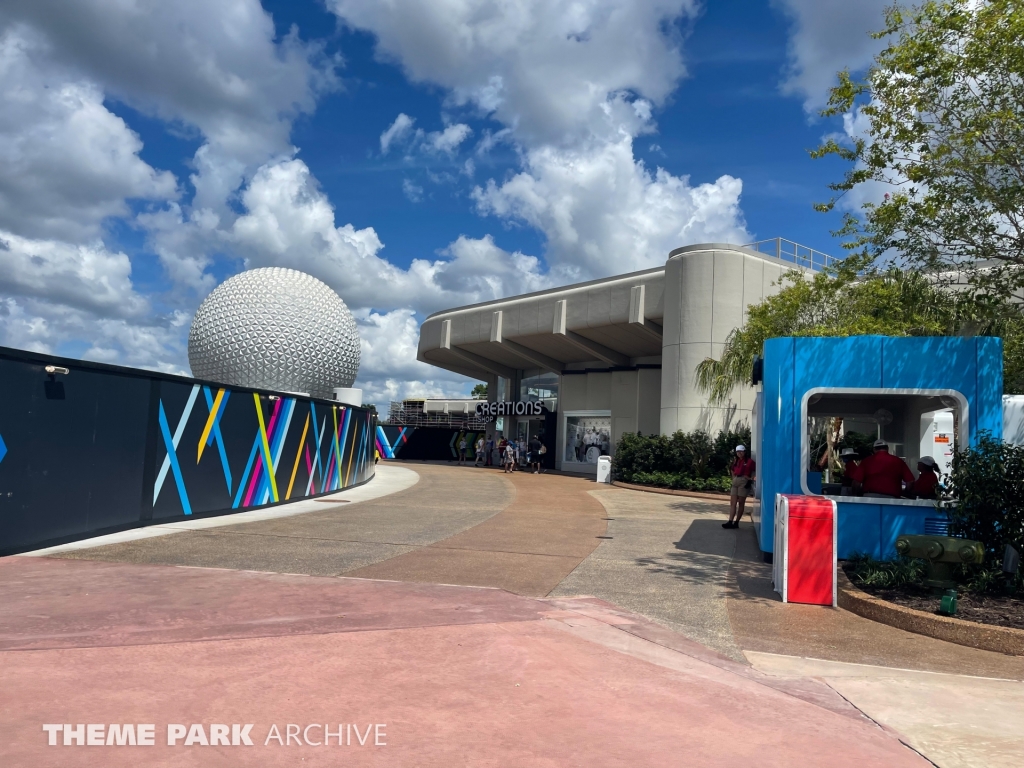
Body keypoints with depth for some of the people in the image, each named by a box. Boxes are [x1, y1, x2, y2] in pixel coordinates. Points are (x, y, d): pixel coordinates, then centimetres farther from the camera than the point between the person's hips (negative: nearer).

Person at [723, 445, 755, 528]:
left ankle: (736, 522, 4)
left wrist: (751, 480, -10)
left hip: (744, 482, -6)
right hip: (735, 482, 6)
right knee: (732, 503, -1)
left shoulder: (749, 461, -5)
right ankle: (730, 522, -5)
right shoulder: (736, 461, 14)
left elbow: (754, 471, -3)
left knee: (741, 503, 1)